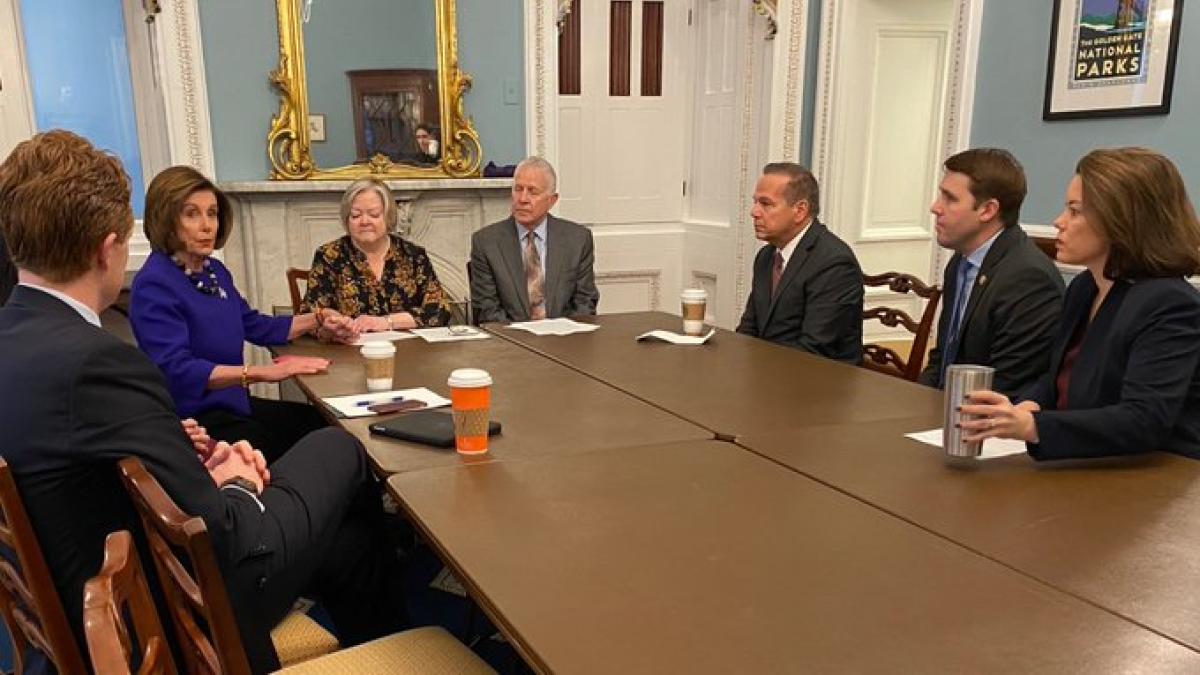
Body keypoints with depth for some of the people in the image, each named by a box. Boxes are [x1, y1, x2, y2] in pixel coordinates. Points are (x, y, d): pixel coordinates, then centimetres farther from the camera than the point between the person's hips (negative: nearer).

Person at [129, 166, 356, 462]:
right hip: (196, 422, -9)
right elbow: (177, 371, -28)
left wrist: (317, 321, 10)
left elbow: (257, 327, 23)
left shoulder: (214, 270, 10)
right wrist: (264, 372, -35)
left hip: (235, 404, 9)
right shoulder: (154, 285, -16)